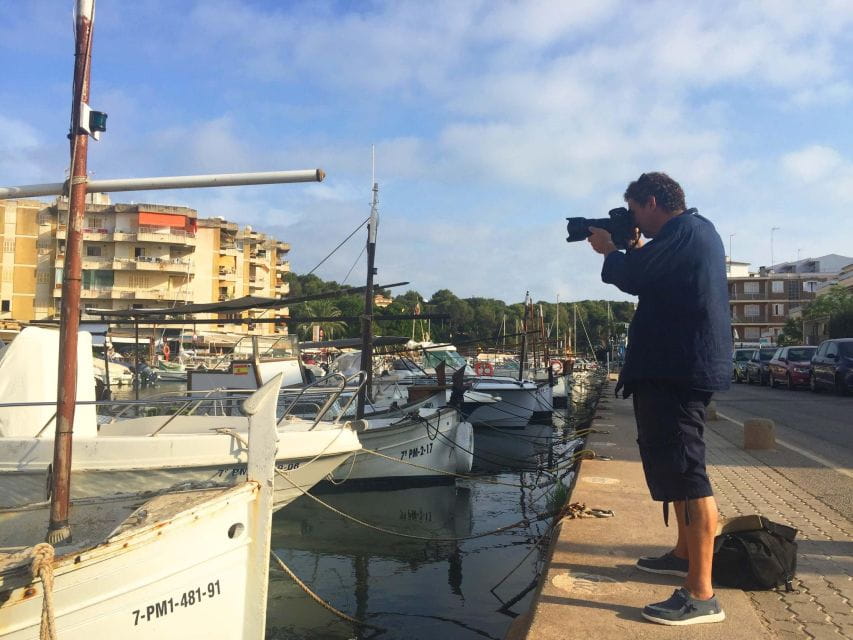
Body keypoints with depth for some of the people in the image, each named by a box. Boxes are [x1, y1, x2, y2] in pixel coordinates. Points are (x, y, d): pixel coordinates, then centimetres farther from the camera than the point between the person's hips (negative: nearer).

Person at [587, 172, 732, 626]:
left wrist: (609, 250, 3)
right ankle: (685, 555, 37)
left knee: (684, 470, -12)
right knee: (676, 464, 22)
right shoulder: (696, 232, 20)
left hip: (678, 368, -11)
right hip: (682, 364, 11)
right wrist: (634, 250, 17)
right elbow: (651, 276, 27)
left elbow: (632, 278, -15)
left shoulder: (684, 232, -13)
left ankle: (701, 594, -9)